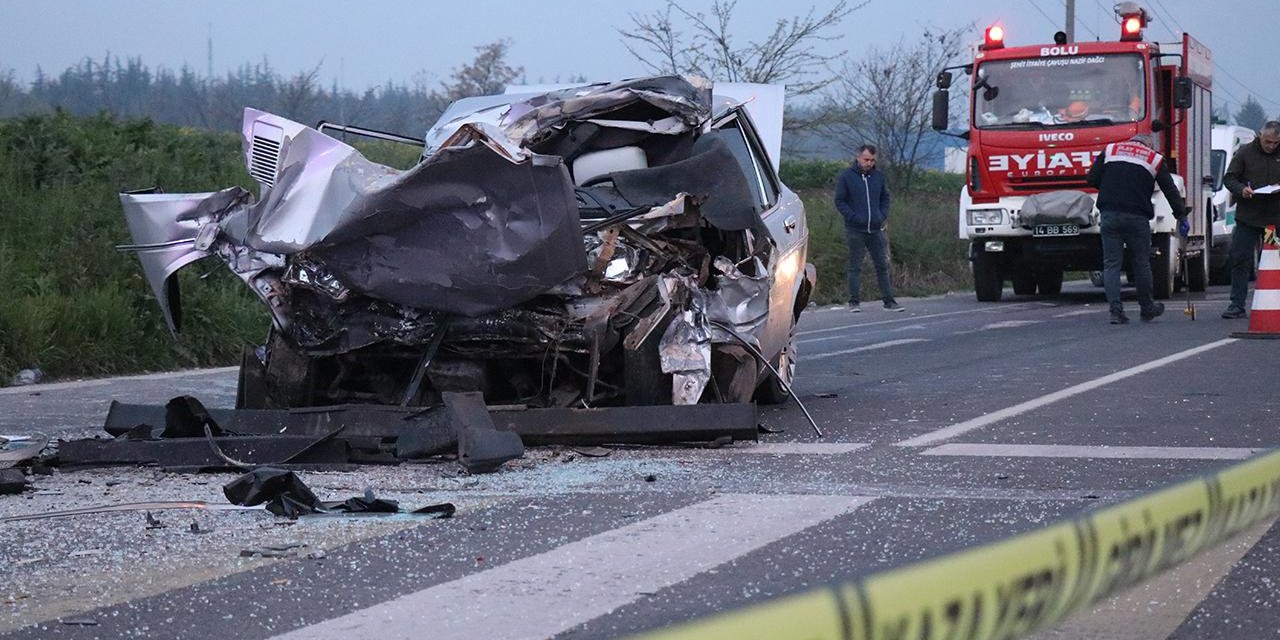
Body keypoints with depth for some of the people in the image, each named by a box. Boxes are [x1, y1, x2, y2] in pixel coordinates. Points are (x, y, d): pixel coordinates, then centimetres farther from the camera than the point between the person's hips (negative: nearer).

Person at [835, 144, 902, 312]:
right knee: (855, 266, 2)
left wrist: (883, 216, 3)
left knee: (882, 265, 5)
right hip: (855, 229, -4)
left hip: (876, 229, 4)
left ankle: (888, 300, 10)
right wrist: (854, 217, -12)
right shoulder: (846, 176, -3)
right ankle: (854, 301, 7)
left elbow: (885, 198, 20)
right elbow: (840, 201, -1)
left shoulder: (878, 176, 9)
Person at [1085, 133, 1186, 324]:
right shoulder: (1155, 160, 12)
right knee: (1141, 264, 11)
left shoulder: (1110, 150, 14)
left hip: (1110, 215, 1)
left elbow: (1092, 179, 8)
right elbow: (1170, 190, 12)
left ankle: (1116, 310, -8)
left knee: (1111, 264, 2)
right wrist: (1181, 216, 18)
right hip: (1137, 218, -1)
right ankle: (1147, 309, 23)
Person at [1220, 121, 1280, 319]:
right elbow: (1229, 178, 4)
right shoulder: (1245, 153, 2)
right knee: (1240, 260, -2)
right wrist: (1241, 190, -16)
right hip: (1248, 218, -1)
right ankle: (1237, 305, 3)